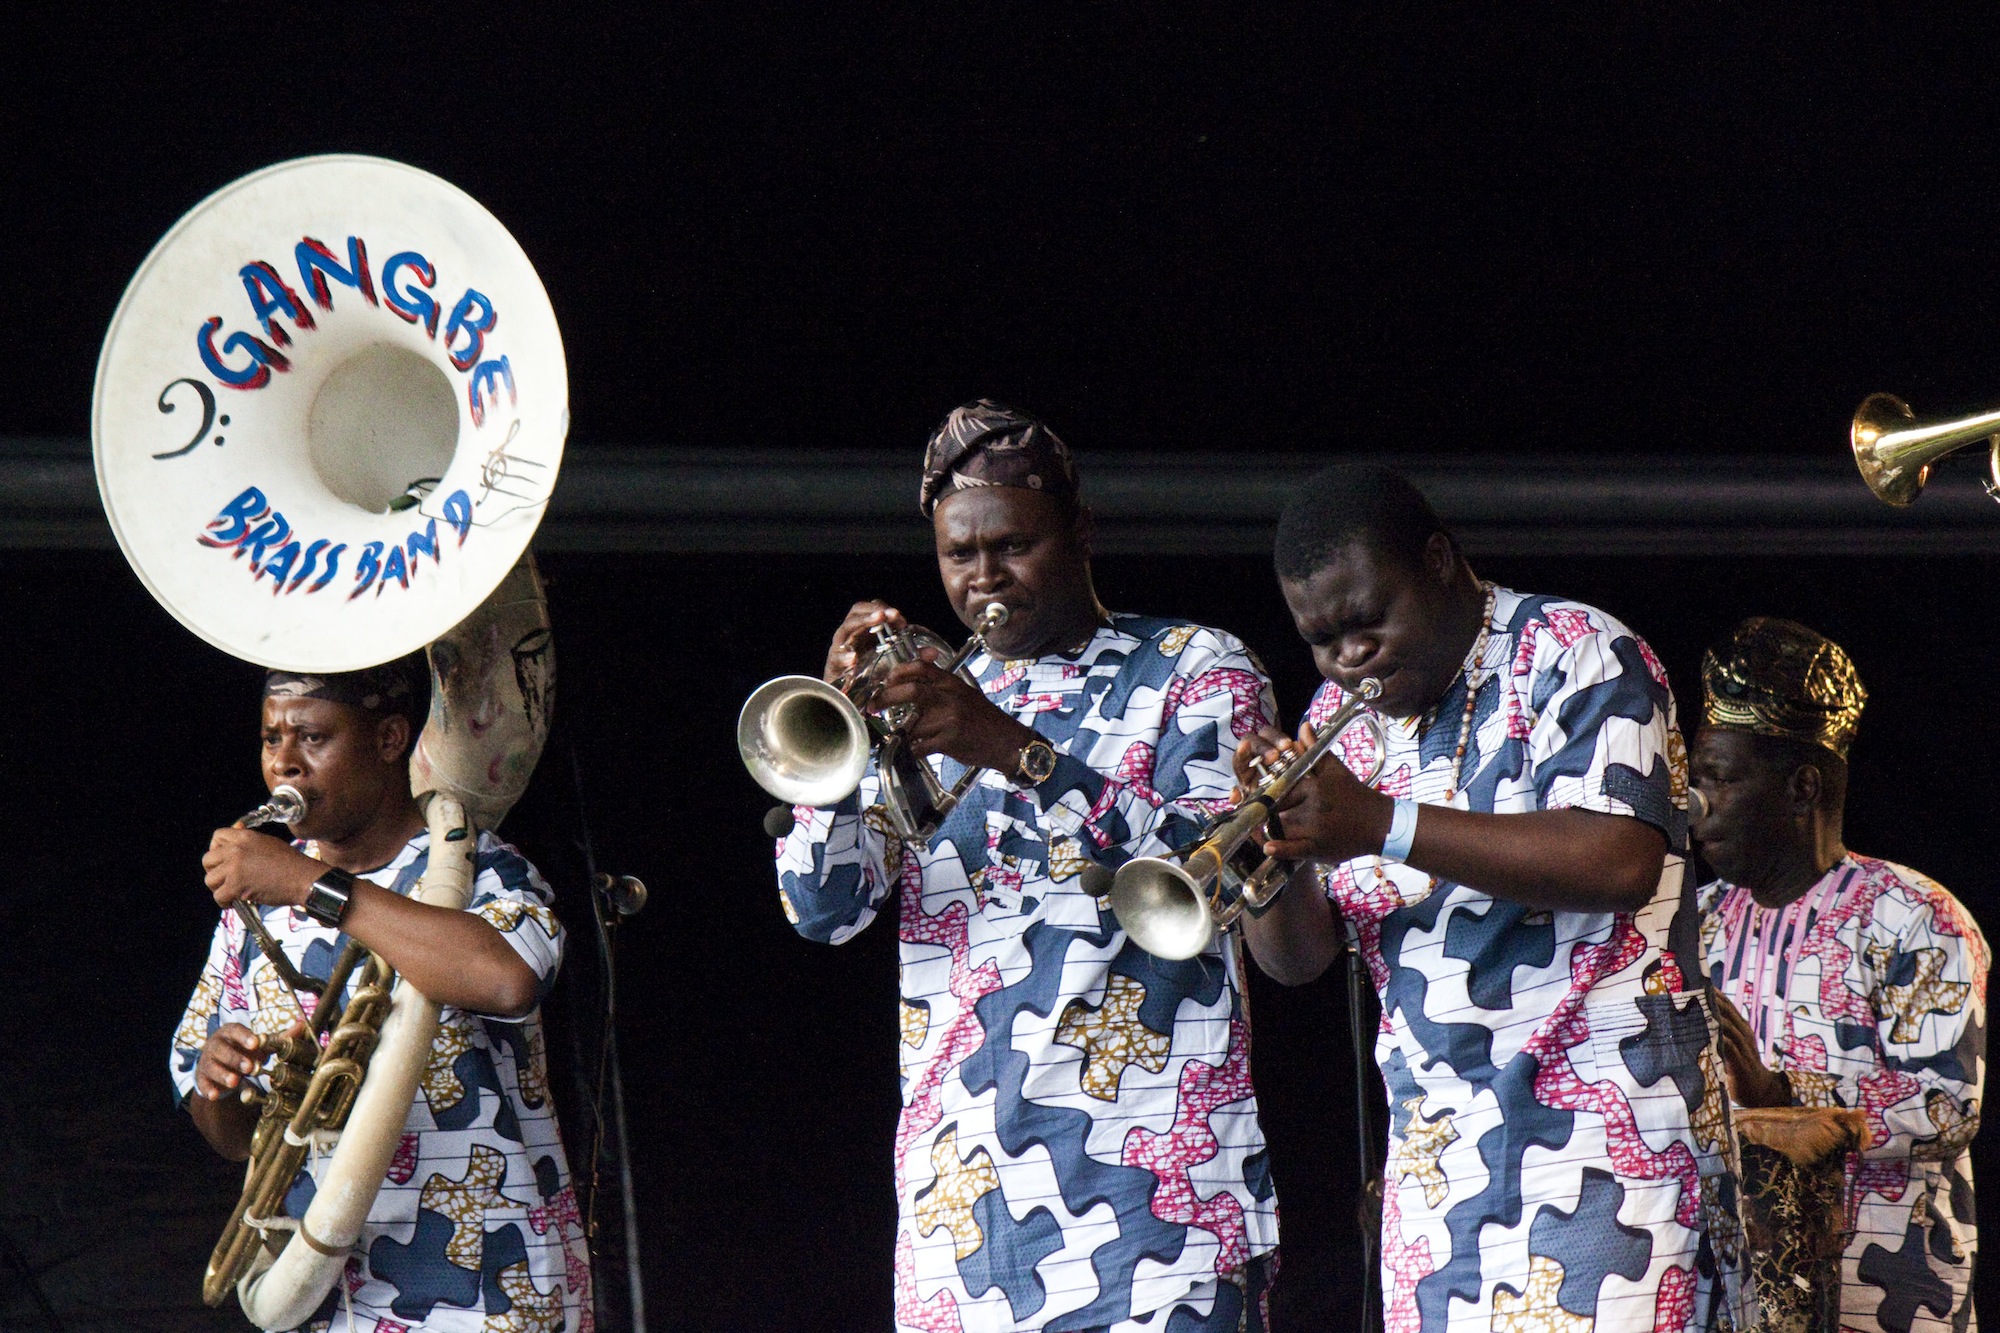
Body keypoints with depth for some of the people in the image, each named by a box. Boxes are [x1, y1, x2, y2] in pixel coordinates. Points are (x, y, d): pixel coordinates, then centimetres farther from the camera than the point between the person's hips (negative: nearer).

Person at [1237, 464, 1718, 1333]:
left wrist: (1388, 827, -24)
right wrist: (1274, 851, -13)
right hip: (1433, 1154, 6)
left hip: (1597, 1138, -6)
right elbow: (1298, 957, 11)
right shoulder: (1341, 715, 14)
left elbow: (1624, 860, -21)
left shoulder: (1576, 656, -4)